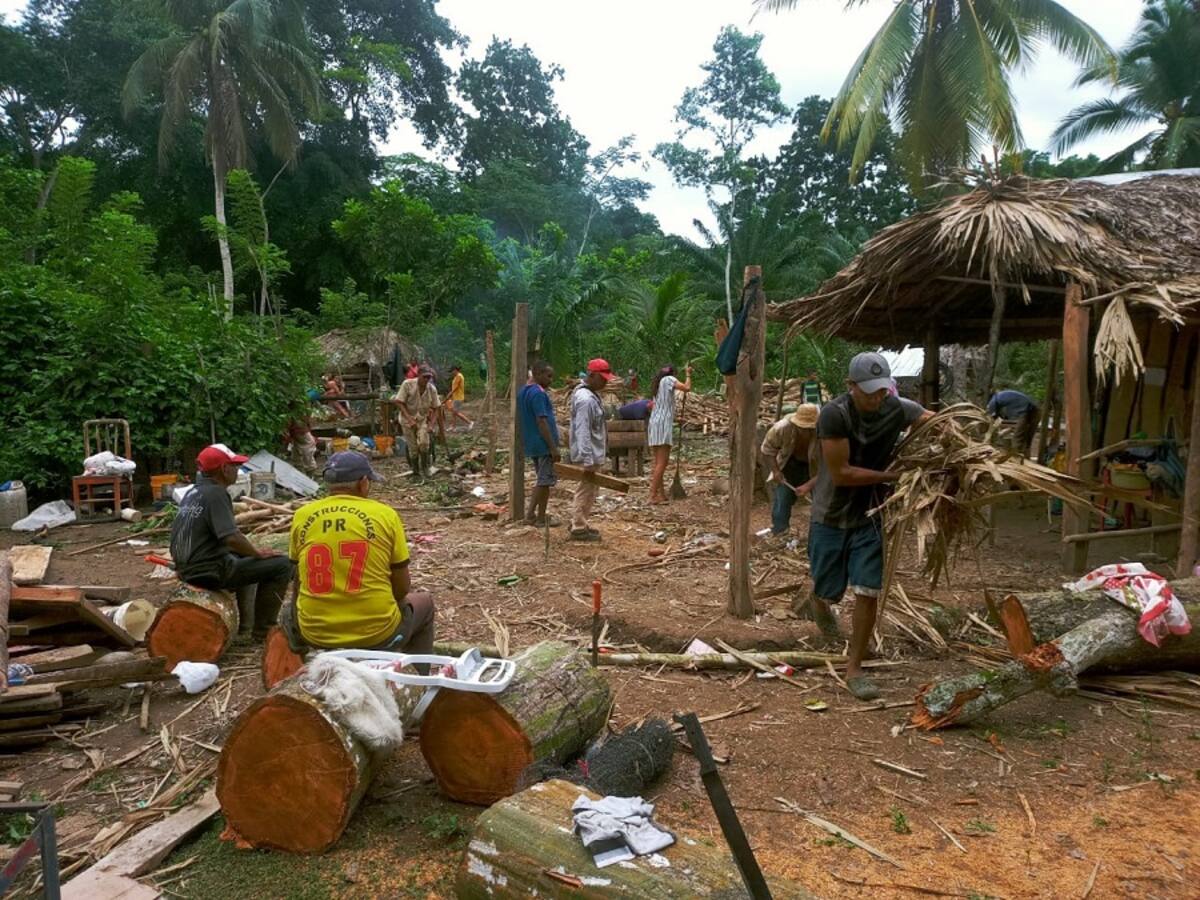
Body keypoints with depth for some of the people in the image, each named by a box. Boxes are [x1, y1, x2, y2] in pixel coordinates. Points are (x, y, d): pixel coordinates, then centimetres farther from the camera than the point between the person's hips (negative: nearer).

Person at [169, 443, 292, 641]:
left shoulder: (193, 493, 12)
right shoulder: (215, 493, -18)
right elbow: (231, 537, -29)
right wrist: (258, 553, -13)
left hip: (187, 570, 10)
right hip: (211, 572, -10)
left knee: (243, 559, 35)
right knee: (281, 565, -10)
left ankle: (245, 626, 33)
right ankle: (262, 630, -2)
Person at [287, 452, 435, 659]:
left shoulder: (302, 516, 0)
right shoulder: (385, 514, -7)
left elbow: (299, 582, 12)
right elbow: (402, 589, -1)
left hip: (316, 635, 3)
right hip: (377, 634, -2)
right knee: (424, 602, 29)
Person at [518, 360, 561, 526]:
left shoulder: (522, 392, 11)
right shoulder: (538, 393, -19)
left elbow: (520, 419, 17)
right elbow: (542, 422, -22)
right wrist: (553, 447, -20)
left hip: (531, 444, 9)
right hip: (543, 445, -9)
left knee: (541, 480, 18)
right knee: (545, 481, 1)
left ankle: (531, 515, 17)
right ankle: (541, 519, 9)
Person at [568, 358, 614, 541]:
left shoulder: (590, 394, 11)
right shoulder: (586, 399, -22)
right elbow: (582, 431, -26)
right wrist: (588, 459, -28)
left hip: (592, 453, 10)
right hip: (589, 455, -10)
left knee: (586, 491, 18)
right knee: (585, 491, -2)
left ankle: (578, 523, 29)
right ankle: (579, 529, 7)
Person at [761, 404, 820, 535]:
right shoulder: (782, 428, -32)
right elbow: (767, 450, -13)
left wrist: (809, 485, -42)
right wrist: (775, 470, -24)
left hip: (816, 468, -1)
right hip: (791, 465, 1)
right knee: (781, 501, -1)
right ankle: (778, 534, 14)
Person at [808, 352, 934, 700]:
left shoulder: (898, 409, -10)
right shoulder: (834, 414, -23)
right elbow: (841, 473, -23)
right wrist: (889, 475, -20)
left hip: (870, 515, 3)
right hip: (832, 515, -3)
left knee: (868, 592, -2)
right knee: (830, 590, 9)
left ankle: (854, 669, 14)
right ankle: (820, 599, 49)